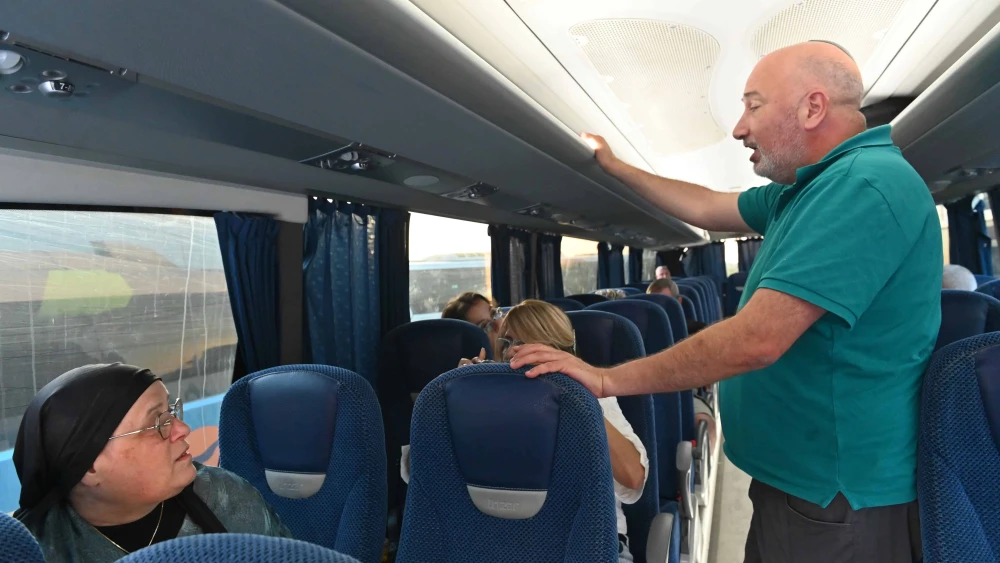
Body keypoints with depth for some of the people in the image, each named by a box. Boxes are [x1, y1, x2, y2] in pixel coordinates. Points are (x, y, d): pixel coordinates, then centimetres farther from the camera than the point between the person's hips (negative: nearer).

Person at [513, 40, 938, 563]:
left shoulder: (865, 184, -24)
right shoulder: (812, 187, 8)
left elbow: (756, 339, -30)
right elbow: (705, 208, 21)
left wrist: (606, 379, -22)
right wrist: (615, 167, 28)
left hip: (838, 501, -9)